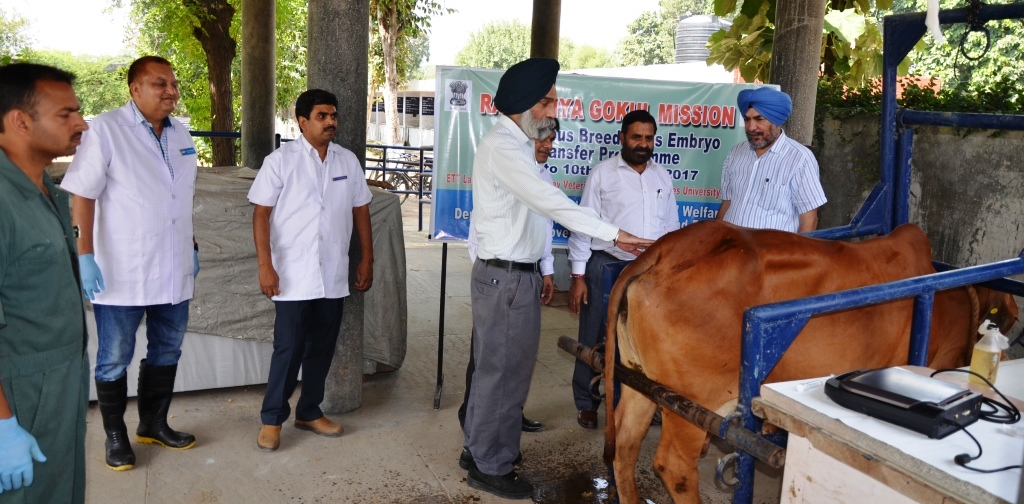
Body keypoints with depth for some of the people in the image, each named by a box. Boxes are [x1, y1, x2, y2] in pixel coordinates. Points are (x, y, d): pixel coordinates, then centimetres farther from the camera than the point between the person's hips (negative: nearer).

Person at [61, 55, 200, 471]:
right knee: (114, 359, 8)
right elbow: (81, 195, -13)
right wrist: (85, 256, -18)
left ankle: (154, 424, 33)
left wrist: (192, 247, 17)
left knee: (166, 352, 16)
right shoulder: (106, 130, -10)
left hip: (175, 273, 6)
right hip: (122, 274, -6)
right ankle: (115, 436, 25)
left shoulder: (181, 134, 9)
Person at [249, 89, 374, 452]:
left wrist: (367, 259, 10)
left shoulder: (348, 161, 6)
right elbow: (261, 214, -6)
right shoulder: (281, 160, -5)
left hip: (333, 277, 4)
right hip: (293, 276, -4)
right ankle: (272, 418, 17)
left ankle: (310, 412, 28)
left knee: (322, 348, 12)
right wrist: (265, 266, -13)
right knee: (289, 348, 1)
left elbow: (360, 211, 12)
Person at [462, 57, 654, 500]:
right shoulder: (502, 147, -17)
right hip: (505, 277, -10)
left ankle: (480, 447, 33)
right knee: (503, 371, 1)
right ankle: (490, 467, 15)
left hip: (516, 273, 10)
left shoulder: (517, 144, 14)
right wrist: (613, 234, -29)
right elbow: (551, 202, -26)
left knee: (498, 368, 18)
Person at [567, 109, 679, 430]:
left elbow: (671, 228, 14)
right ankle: (586, 404, 22)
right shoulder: (602, 174, -4)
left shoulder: (662, 177, 9)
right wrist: (578, 276, -9)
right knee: (593, 339, 6)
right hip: (606, 267, -3)